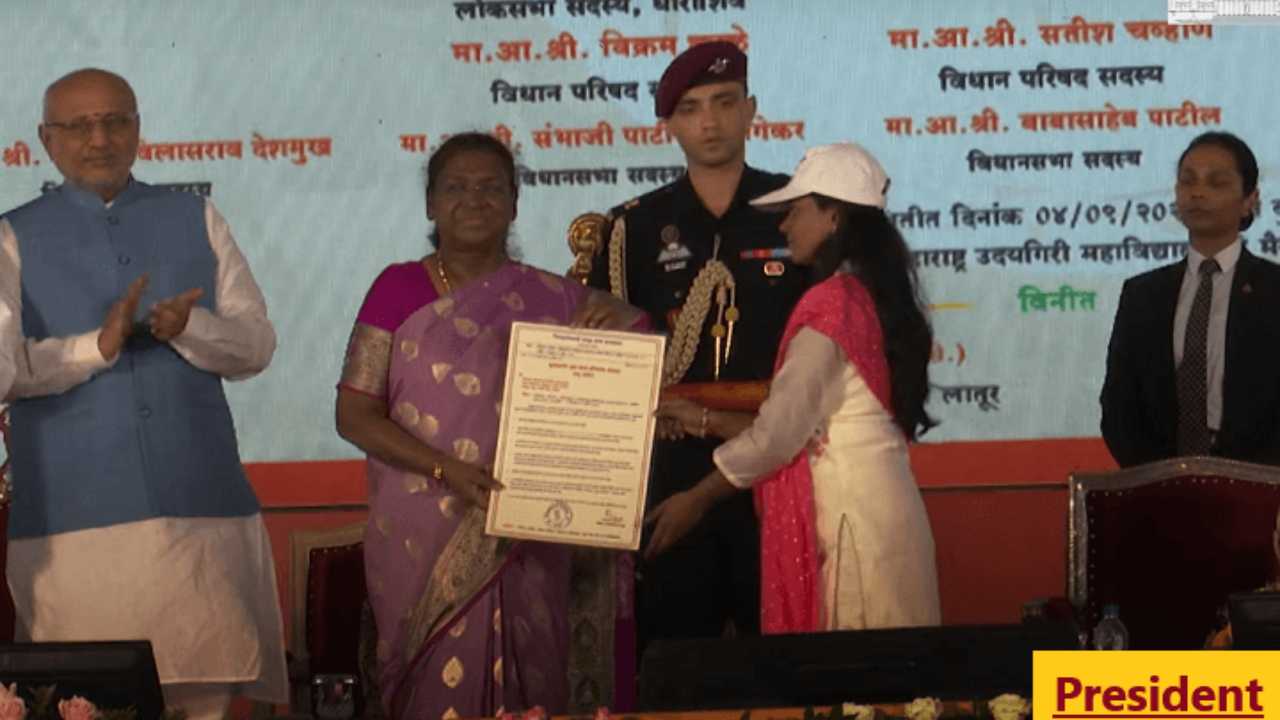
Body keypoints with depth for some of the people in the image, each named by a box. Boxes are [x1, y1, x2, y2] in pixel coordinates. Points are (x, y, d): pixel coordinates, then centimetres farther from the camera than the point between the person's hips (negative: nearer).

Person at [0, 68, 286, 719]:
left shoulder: (197, 222, 15)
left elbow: (256, 346, 8)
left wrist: (190, 328, -13)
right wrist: (97, 346, -18)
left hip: (199, 503, 2)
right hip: (75, 516, -2)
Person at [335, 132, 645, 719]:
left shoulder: (552, 298, 7)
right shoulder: (399, 289, 2)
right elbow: (354, 413, -3)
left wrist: (621, 320, -11)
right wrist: (447, 470, -17)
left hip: (524, 541, 2)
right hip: (424, 538, -2)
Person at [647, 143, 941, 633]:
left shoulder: (830, 302, -13)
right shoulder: (870, 296, 14)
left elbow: (780, 431, -13)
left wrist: (696, 499, -2)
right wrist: (707, 422, 19)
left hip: (850, 515, -9)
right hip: (872, 506, 9)